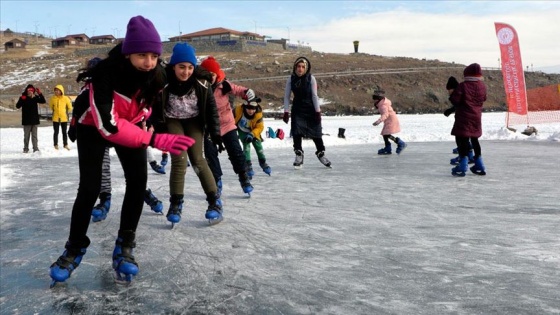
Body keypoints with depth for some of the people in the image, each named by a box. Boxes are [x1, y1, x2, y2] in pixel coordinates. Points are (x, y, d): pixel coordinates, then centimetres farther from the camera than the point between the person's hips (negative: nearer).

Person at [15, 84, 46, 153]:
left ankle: (35, 148, 5)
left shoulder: (35, 97, 5)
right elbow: (17, 106, -11)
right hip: (26, 121, -1)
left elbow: (43, 101, -6)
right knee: (26, 135, 6)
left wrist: (40, 94, -19)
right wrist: (21, 99, -28)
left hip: (35, 120, 1)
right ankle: (26, 149, 13)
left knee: (34, 135, 4)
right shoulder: (23, 98, -2)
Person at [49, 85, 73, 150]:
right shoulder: (53, 98, -4)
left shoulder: (66, 98, -7)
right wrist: (55, 111, 11)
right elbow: (51, 107, 14)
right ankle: (56, 145, 11)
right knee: (56, 132, 5)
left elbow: (70, 107, 6)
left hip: (64, 118, 0)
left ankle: (66, 145, 18)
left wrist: (65, 112, 8)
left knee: (64, 132, 9)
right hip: (55, 118, 0)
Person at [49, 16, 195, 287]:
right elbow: (108, 126, -43)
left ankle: (124, 246, 1)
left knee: (138, 180, -11)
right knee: (90, 188, -8)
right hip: (93, 127, -4)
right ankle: (74, 248, 13)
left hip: (129, 124, 4)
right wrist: (154, 140, -50)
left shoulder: (155, 75, -21)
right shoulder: (105, 73, -37)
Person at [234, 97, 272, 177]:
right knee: (246, 145, -18)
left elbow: (260, 127, -24)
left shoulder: (258, 114, -31)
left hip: (253, 131, 1)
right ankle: (248, 165, -11)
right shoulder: (238, 110, -33)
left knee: (258, 145, 3)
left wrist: (252, 134, -38)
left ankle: (263, 162, 25)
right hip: (242, 131, -1)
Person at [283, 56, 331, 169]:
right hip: (297, 110, 1)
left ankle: (321, 153, 26)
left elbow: (314, 95, -10)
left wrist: (318, 111, -11)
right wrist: (286, 112, -6)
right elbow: (287, 96, -2)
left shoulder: (311, 78, -13)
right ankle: (299, 155, 8)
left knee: (316, 132, 5)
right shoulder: (291, 79, -7)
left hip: (310, 109, -1)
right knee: (296, 132, -7)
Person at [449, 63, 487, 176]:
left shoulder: (463, 86, -14)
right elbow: (483, 99, 14)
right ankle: (479, 166, 24)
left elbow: (454, 100, -15)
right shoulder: (482, 86, 4)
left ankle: (463, 167, -12)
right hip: (476, 117, 6)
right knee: (474, 140, 19)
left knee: (462, 140, -4)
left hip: (464, 118, -6)